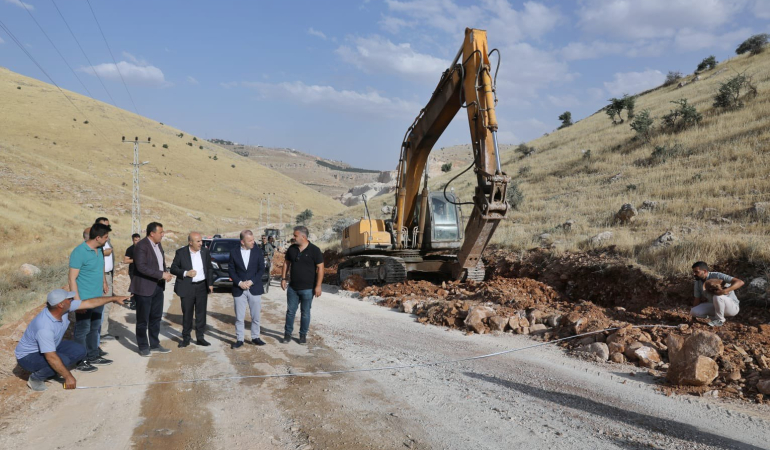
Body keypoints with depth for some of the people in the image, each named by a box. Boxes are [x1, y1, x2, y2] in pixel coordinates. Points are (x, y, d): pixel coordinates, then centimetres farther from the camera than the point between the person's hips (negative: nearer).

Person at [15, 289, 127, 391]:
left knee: (79, 351, -6)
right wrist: (68, 377, -28)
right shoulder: (44, 327, -37)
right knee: (64, 361, -30)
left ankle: (53, 373, 11)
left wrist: (114, 298, 0)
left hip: (50, 347, 8)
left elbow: (89, 303, -4)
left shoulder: (63, 308, -16)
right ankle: (35, 378, -5)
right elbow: (51, 357, -35)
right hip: (28, 356, -8)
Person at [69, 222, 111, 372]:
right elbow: (72, 278, -18)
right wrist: (77, 301, -21)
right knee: (82, 330, 3)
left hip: (98, 298, 8)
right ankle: (81, 361, 13)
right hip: (85, 299, -8)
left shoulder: (99, 250, 6)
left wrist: (104, 283, 14)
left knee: (94, 328, 17)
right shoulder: (79, 252, -18)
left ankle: (93, 356, 29)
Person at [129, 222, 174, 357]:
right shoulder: (141, 246, -16)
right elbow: (141, 267, -25)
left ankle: (154, 345, 24)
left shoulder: (158, 245, 12)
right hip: (144, 287, -8)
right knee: (143, 319, 5)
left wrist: (166, 273, 0)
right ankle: (143, 347, 16)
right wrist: (161, 275, -24)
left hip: (158, 286, 8)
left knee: (156, 317, 14)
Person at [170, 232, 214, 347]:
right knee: (187, 314, 6)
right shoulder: (181, 252, -5)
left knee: (201, 313, 7)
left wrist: (210, 283, 2)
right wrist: (186, 273, -19)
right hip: (187, 288, -2)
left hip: (202, 287, 3)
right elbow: (173, 269, -3)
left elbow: (210, 268, 10)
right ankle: (186, 338, 17)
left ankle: (200, 338, 16)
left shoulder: (205, 252, 4)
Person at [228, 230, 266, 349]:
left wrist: (251, 281, -12)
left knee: (256, 316, 8)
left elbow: (261, 269, -2)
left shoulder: (258, 251, -1)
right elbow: (231, 270, 1)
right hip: (239, 290, 0)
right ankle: (239, 339, 14)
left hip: (255, 289, 0)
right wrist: (239, 283, -12)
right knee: (239, 317, 4)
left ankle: (255, 337, 21)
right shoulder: (234, 252, 0)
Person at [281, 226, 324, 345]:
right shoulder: (292, 249, 3)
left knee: (305, 313, 7)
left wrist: (318, 286, -16)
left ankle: (303, 335, 21)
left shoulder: (314, 250, -11)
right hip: (292, 287, 4)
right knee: (290, 311, 9)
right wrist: (283, 278, 6)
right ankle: (287, 334, 21)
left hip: (307, 288, -4)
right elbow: (287, 263, 15)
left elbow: (320, 268, -11)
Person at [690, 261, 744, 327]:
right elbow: (697, 300, 5)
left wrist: (725, 291, -44)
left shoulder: (717, 276, -23)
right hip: (715, 306, 6)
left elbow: (740, 282, -30)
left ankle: (719, 320, -13)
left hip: (732, 307, -6)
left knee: (717, 296, -37)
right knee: (694, 312, -17)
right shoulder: (698, 282, -2)